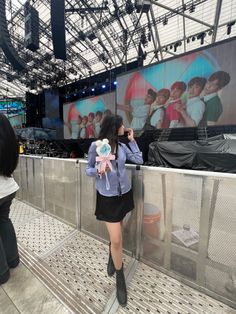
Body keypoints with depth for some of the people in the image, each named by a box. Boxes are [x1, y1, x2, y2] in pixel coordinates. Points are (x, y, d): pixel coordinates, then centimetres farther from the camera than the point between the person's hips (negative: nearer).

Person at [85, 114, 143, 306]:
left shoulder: (122, 146, 3)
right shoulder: (96, 146, -9)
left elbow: (139, 160, 2)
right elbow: (88, 169, -3)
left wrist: (132, 140, 3)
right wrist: (98, 171, -26)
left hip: (124, 194, 5)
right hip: (107, 197, -4)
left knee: (116, 234, 23)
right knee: (117, 239, 1)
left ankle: (112, 257, 56)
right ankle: (120, 278, 32)